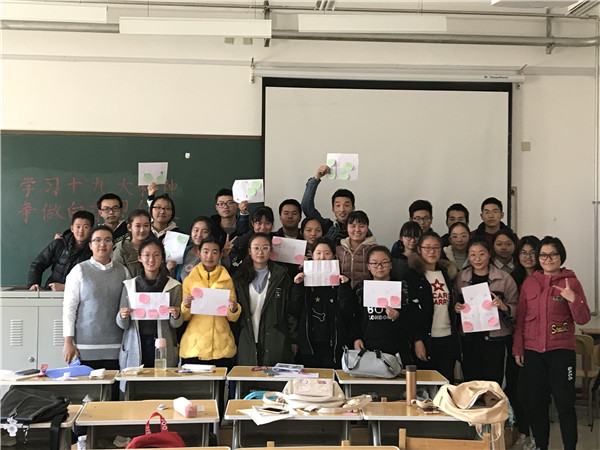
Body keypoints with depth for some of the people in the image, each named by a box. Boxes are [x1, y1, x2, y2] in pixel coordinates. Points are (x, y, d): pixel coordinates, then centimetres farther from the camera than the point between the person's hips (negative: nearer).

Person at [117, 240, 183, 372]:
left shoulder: (174, 286, 4)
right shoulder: (129, 285, 7)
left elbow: (176, 324, 6)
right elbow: (123, 325, 8)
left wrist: (176, 316, -15)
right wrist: (122, 316, -13)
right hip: (134, 349, 1)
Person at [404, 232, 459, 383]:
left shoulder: (447, 273, 14)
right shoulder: (412, 275, -4)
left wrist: (456, 337, 13)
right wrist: (417, 340, -15)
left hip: (448, 339, 5)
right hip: (426, 340, -5)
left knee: (447, 382, 6)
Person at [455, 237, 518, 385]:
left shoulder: (504, 278, 1)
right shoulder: (461, 277, 8)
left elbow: (516, 310, 2)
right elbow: (457, 304, 18)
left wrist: (503, 306, -17)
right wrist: (456, 308, -3)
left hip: (495, 341, -2)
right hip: (469, 339, 2)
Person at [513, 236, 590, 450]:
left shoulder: (571, 282, -1)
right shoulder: (529, 283, 8)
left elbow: (582, 319, -3)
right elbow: (520, 318, 11)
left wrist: (573, 299, -21)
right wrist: (518, 348, 8)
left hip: (561, 350, -3)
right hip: (532, 351, 3)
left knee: (565, 404, -2)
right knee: (535, 403, 9)